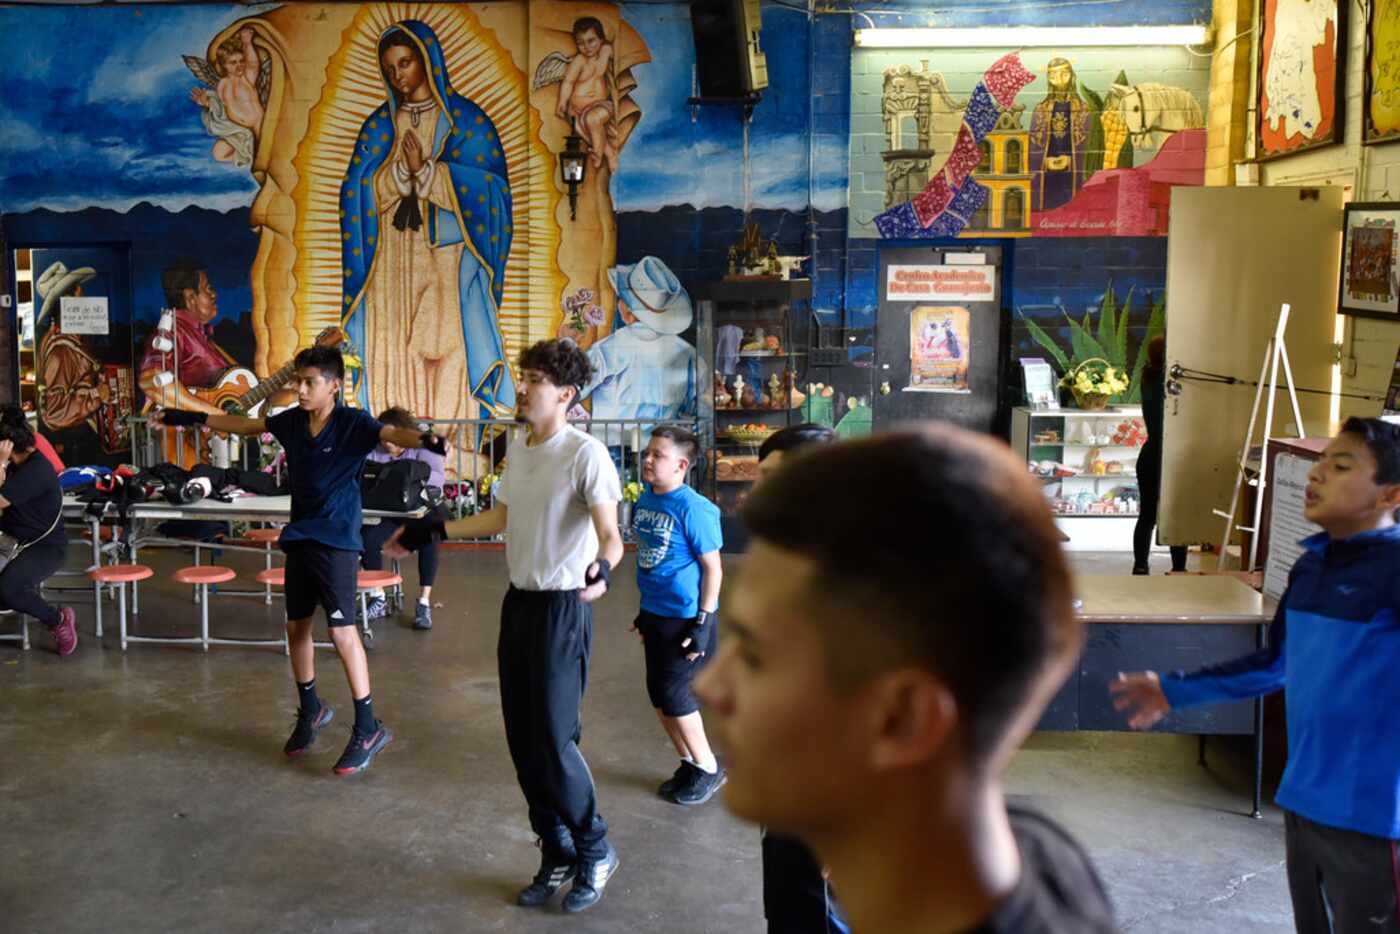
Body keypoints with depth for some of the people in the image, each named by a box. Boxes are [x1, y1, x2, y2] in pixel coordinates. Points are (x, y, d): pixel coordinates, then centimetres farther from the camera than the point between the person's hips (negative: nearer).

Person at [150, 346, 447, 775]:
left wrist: (423, 439, -54)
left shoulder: (352, 423, -14)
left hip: (337, 540, -7)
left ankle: (368, 728, -4)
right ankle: (310, 710, 33)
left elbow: (393, 434, -32)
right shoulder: (291, 421, 4)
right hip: (299, 536, 7)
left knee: (341, 629, -10)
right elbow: (242, 424, 18)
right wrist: (187, 417, 24)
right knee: (297, 626, 14)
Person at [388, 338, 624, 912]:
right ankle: (556, 856, 26)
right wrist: (429, 531, 24)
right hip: (519, 602, 8)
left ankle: (595, 851, 16)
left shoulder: (585, 454, -16)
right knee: (523, 741, 11)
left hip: (563, 608, -8)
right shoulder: (517, 453, 8)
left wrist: (601, 569, -43)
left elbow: (610, 535, -22)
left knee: (553, 741, -6)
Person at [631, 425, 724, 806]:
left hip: (684, 618, -8)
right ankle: (690, 764, 30)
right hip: (655, 615, 8)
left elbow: (712, 567, -15)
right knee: (659, 696, 13)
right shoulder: (644, 501, 4)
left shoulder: (693, 509, -18)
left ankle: (708, 768, 18)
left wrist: (703, 622, -17)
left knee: (674, 695, -1)